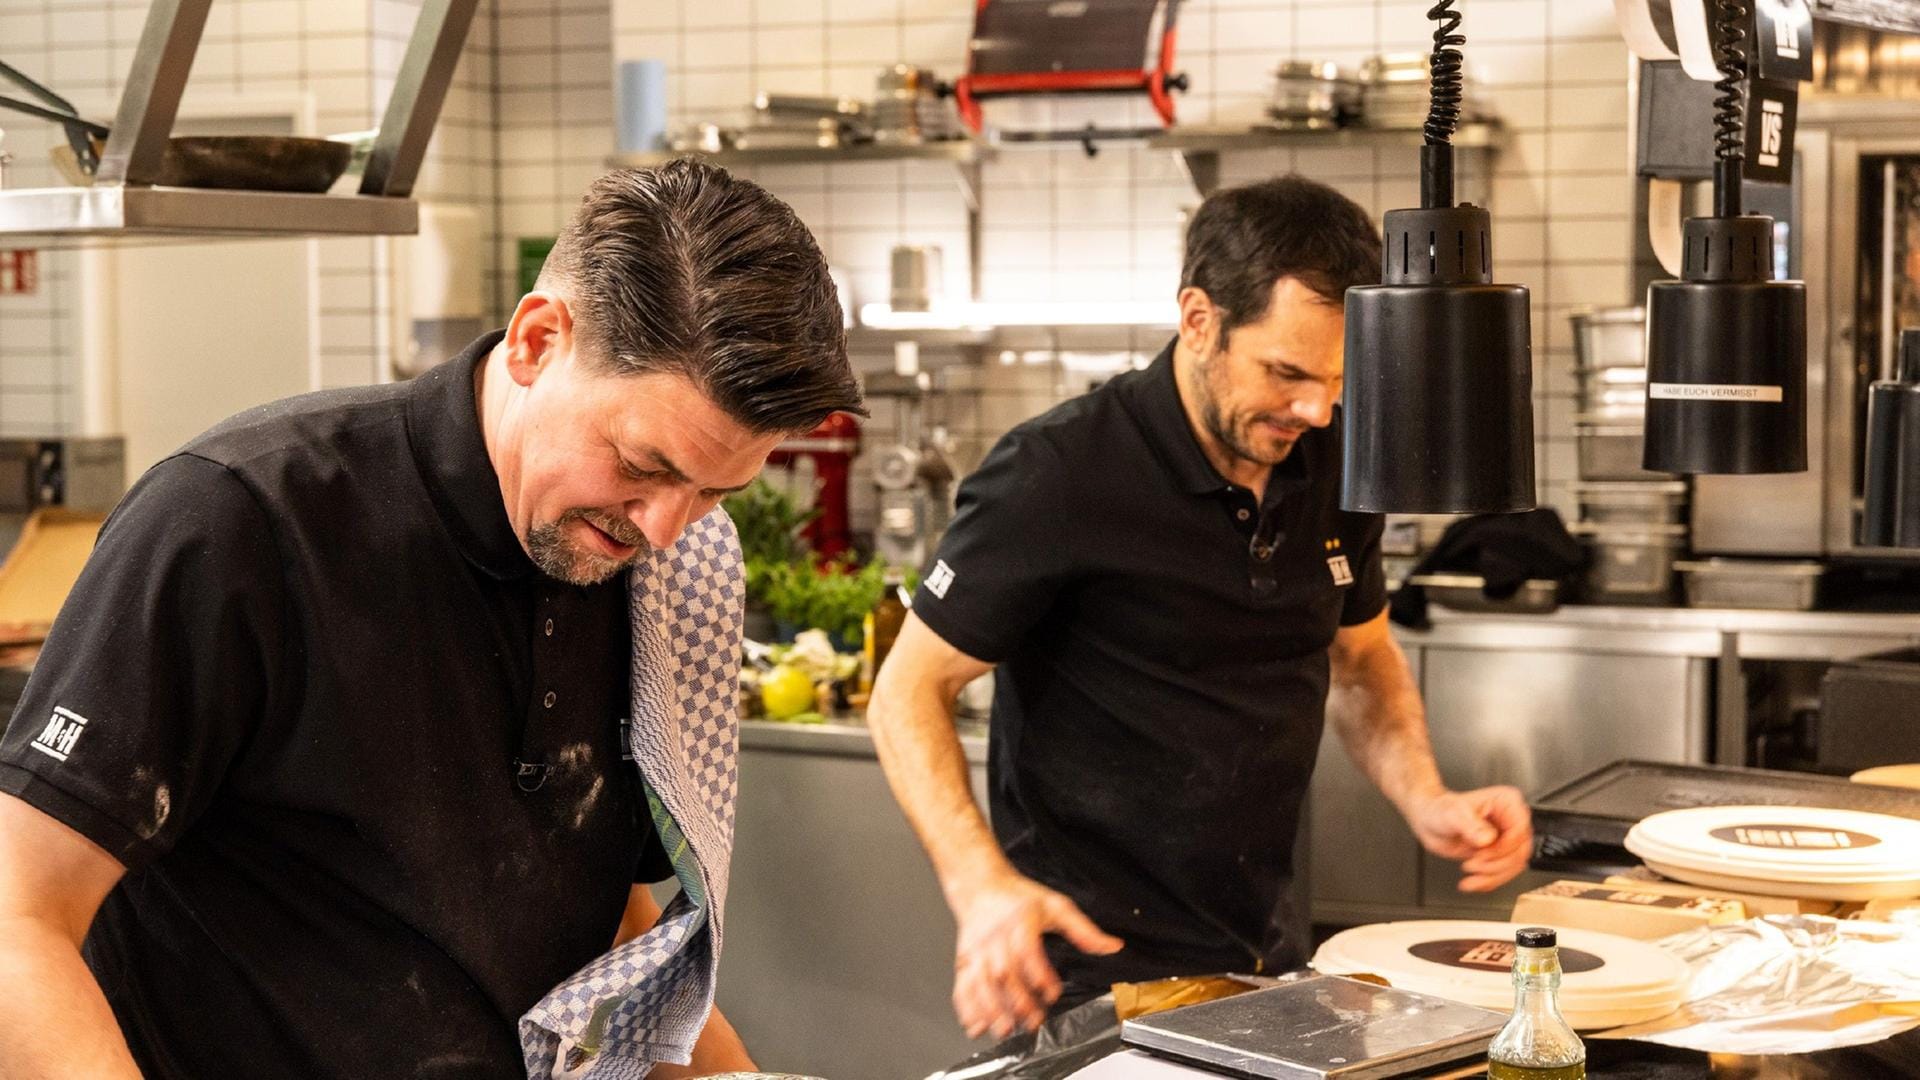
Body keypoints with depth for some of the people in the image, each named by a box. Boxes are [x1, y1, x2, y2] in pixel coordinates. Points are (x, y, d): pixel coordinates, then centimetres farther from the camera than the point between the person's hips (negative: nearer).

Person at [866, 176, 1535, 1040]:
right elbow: (910, 688, -13)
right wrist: (981, 885, -27)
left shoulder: (1330, 460, 0)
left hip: (1266, 959, 6)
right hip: (1094, 972, -6)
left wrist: (1426, 803, -2)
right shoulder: (1058, 475, -19)